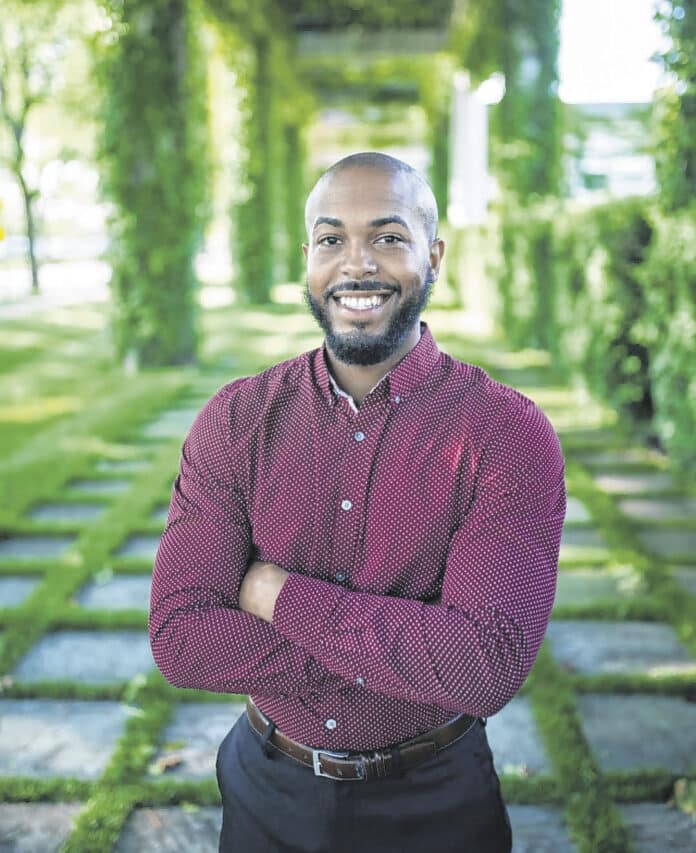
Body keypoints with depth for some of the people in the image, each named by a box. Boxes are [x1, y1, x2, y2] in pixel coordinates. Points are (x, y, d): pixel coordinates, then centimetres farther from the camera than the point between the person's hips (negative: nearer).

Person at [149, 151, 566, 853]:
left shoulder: (506, 433, -17)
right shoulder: (236, 419, -9)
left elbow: (489, 667, -27)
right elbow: (179, 641, -17)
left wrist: (282, 595, -22)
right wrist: (405, 650, -23)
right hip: (267, 794, 2)